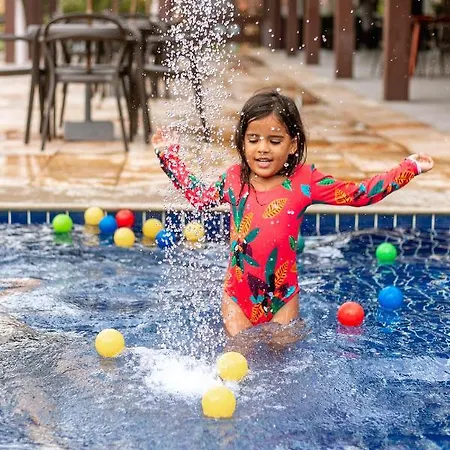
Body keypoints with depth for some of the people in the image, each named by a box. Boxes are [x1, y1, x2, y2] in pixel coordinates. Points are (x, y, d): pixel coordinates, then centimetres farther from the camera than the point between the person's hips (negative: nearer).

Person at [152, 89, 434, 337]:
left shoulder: (304, 181, -7)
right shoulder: (234, 179, 0)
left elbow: (358, 194, -2)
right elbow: (198, 196, 19)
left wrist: (409, 168, -4)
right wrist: (169, 155, 19)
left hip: (282, 299, -1)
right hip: (238, 297, 1)